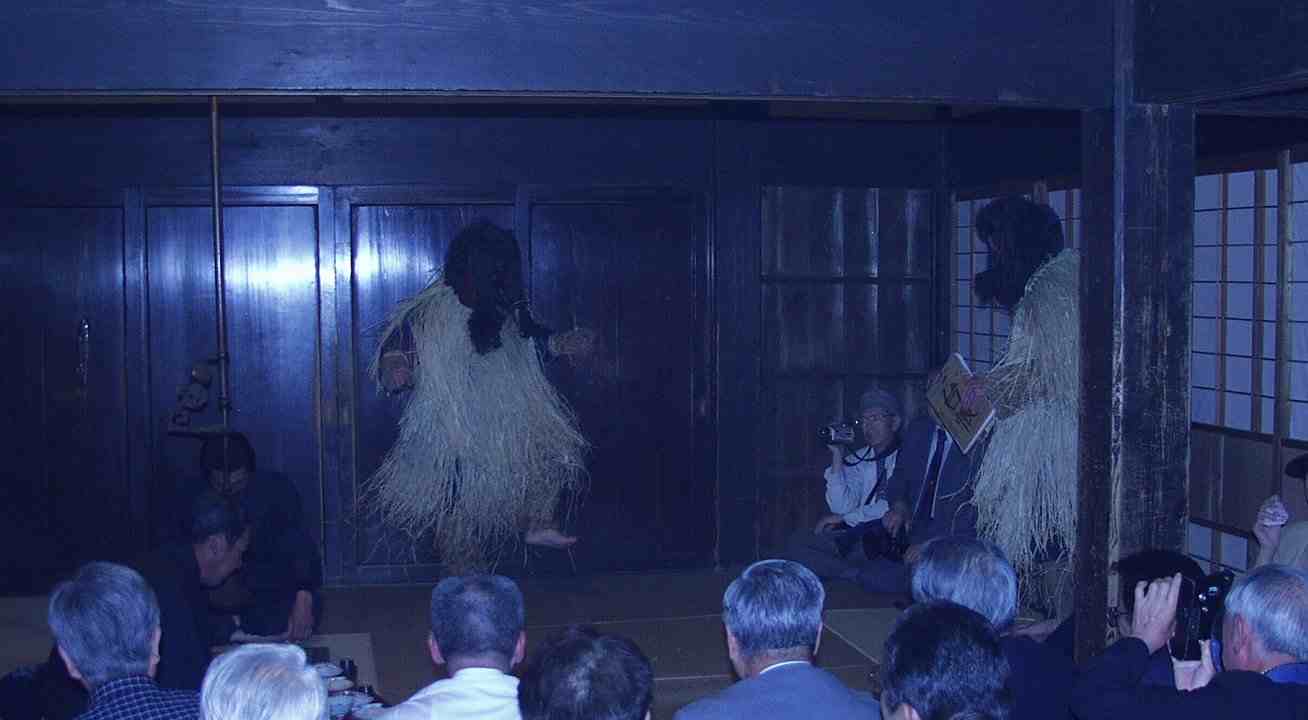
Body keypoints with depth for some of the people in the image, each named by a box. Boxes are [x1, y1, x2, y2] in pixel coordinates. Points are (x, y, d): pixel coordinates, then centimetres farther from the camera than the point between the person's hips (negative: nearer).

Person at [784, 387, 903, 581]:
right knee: (797, 542, -15)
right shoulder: (857, 459, 16)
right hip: (856, 535, 6)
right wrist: (838, 457, -4)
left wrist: (844, 518, -4)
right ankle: (859, 575, -20)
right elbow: (841, 507, 3)